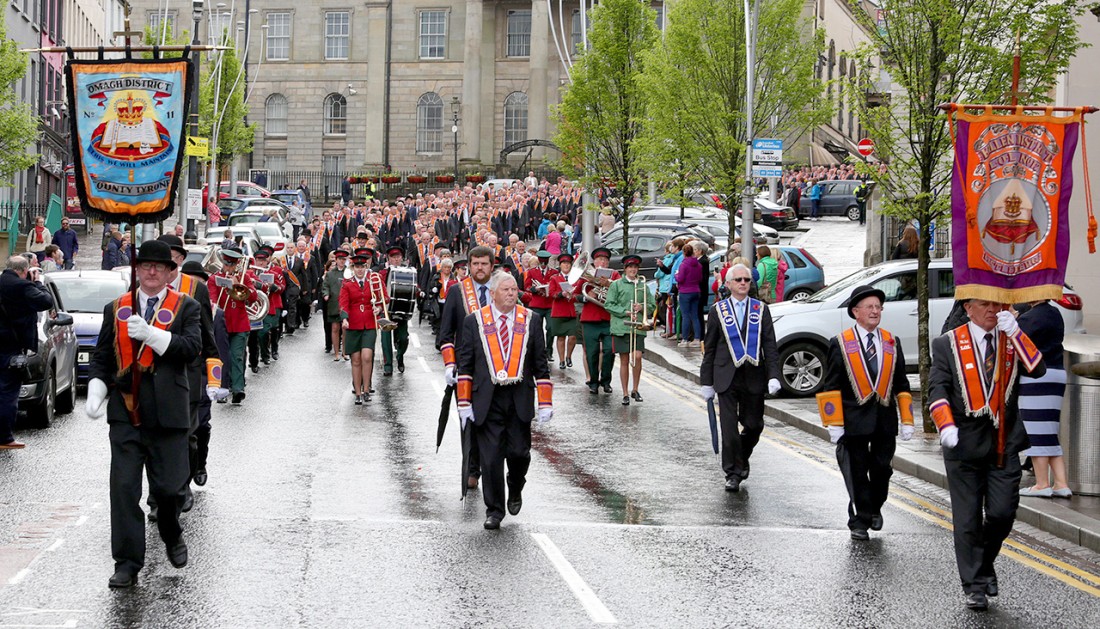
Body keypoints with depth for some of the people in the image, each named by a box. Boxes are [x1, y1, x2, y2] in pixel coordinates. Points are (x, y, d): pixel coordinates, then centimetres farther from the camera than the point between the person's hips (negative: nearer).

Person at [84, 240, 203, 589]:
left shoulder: (185, 307, 5)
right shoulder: (116, 309, 13)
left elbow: (192, 348, -9)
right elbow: (101, 357, 13)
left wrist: (152, 334, -20)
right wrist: (96, 391, -3)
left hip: (167, 413, -2)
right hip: (125, 412, 2)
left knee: (169, 487, 3)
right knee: (124, 488, -4)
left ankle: (172, 536, 34)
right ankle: (127, 563, 1)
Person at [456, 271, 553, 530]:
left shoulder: (530, 320, 6)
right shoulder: (474, 321, 3)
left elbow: (540, 363, 7)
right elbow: (465, 364, 5)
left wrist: (545, 403, 0)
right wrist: (464, 403, -2)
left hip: (520, 399, 1)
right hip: (487, 400, -1)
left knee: (519, 452, 0)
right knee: (491, 458, -1)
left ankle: (515, 491, 31)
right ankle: (494, 511, 11)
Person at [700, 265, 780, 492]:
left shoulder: (761, 309, 7)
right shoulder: (718, 310, 5)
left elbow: (770, 346, 3)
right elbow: (709, 349, 7)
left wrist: (773, 376, -9)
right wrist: (707, 382, 4)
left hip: (754, 377, 1)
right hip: (727, 377, -1)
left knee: (754, 425, 6)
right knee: (729, 428, -5)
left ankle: (742, 458, 33)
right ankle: (733, 473, 4)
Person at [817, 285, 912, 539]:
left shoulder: (892, 343, 10)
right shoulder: (840, 344, -2)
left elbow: (901, 385, 11)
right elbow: (831, 388, -4)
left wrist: (907, 421, 5)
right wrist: (834, 424, -10)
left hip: (885, 421, 3)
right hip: (854, 420, -3)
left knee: (882, 468, 8)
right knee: (857, 473, 2)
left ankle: (874, 509, 31)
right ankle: (860, 521, 11)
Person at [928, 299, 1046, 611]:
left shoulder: (1013, 340, 7)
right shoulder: (948, 344, 0)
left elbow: (1037, 370, -9)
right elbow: (938, 388, -6)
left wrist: (1015, 332, -16)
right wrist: (946, 425, -21)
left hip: (1005, 444, 2)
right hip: (964, 443, -2)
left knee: (1003, 513, -2)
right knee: (968, 519, 3)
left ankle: (985, 563, 25)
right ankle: (974, 585, 12)